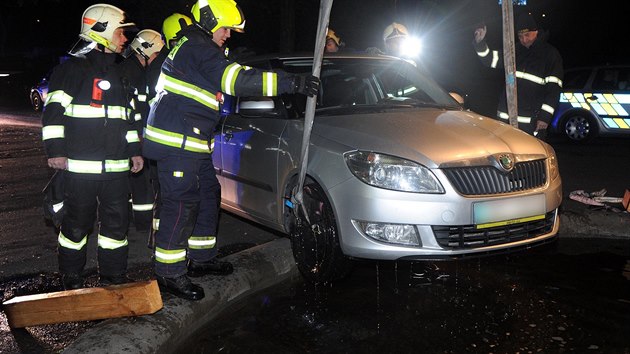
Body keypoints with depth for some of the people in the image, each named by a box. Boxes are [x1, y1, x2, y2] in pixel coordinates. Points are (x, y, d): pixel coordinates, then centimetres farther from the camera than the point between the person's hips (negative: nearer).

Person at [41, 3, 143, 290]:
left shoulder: (120, 72, 18)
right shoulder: (72, 69, -3)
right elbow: (54, 112, -7)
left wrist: (134, 150, 19)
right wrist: (55, 150, -14)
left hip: (116, 165, 6)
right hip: (80, 165, -6)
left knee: (117, 220, 7)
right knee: (77, 222, 2)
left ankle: (113, 276, 19)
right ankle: (71, 279, 17)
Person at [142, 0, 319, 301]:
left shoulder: (194, 46, 20)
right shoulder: (198, 48, -14)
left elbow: (234, 74, 26)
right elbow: (237, 81, -24)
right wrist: (292, 83, -24)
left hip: (191, 142, 11)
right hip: (176, 141, -11)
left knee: (208, 195, 16)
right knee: (181, 203, -9)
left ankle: (201, 258, 27)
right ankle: (170, 274, -2)